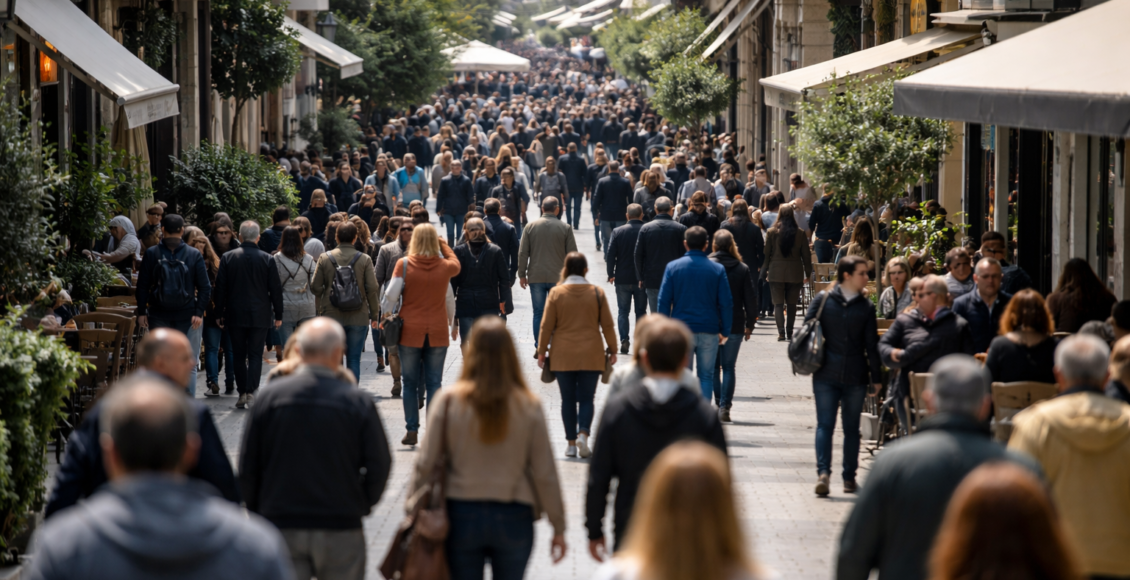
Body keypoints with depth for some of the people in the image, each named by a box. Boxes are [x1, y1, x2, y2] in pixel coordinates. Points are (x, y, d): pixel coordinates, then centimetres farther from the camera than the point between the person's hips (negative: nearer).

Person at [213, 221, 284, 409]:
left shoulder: (228, 258, -2)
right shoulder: (267, 259, -4)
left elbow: (220, 287, 1)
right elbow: (275, 289, 0)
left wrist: (220, 313, 10)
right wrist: (278, 315, 8)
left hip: (235, 315, 1)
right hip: (259, 315, -1)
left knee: (239, 355, 9)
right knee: (255, 355, 1)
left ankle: (242, 394, 9)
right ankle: (251, 392, -11)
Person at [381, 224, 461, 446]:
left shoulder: (404, 264, -7)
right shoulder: (445, 267, -2)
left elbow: (391, 295, -8)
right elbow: (456, 263, 23)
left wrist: (384, 317, 6)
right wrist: (443, 244, 31)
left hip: (410, 331, -1)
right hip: (438, 332, 1)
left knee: (410, 383, 8)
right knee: (434, 383, 4)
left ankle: (412, 430, 7)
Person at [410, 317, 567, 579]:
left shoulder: (449, 400, -8)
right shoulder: (528, 407, -7)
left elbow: (426, 463, -5)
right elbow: (545, 472, -4)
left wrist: (413, 512, 7)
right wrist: (558, 526, 7)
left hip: (462, 515, 0)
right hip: (513, 518, 0)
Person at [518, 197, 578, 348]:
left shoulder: (531, 226, 0)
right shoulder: (565, 228, -4)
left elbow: (522, 253, 1)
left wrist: (522, 275, 9)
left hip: (536, 277, 1)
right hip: (558, 277, -1)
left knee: (538, 313, 7)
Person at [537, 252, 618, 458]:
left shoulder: (556, 293, -4)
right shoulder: (597, 293, -2)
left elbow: (546, 325, -2)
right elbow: (607, 325, 3)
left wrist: (542, 351, 7)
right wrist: (612, 350, 13)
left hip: (562, 356, 0)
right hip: (591, 356, 0)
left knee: (568, 400, 8)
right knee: (586, 398, 5)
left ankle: (571, 443, 9)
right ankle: (583, 434, -17)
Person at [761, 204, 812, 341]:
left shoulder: (772, 232, -4)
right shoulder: (800, 233, -3)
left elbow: (766, 253, -2)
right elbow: (806, 254, 2)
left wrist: (764, 271, 6)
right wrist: (808, 273, 10)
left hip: (776, 272, -1)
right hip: (794, 273, 1)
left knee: (778, 304, 0)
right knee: (792, 304, 11)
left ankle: (781, 332, -11)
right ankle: (789, 332, 12)